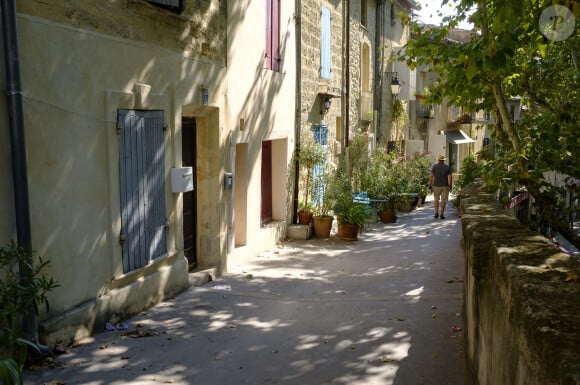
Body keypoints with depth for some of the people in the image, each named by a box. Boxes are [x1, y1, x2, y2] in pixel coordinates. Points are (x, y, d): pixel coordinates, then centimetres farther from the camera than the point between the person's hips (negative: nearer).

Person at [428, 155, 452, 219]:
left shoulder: (434, 166, -5)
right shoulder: (447, 167, -3)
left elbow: (431, 176, -9)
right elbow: (450, 177, -7)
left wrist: (430, 185, -3)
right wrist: (450, 186, 1)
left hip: (436, 185, 0)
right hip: (445, 186, 0)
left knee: (436, 199, 16)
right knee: (443, 200, 6)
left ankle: (436, 213, 10)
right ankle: (442, 214, 2)